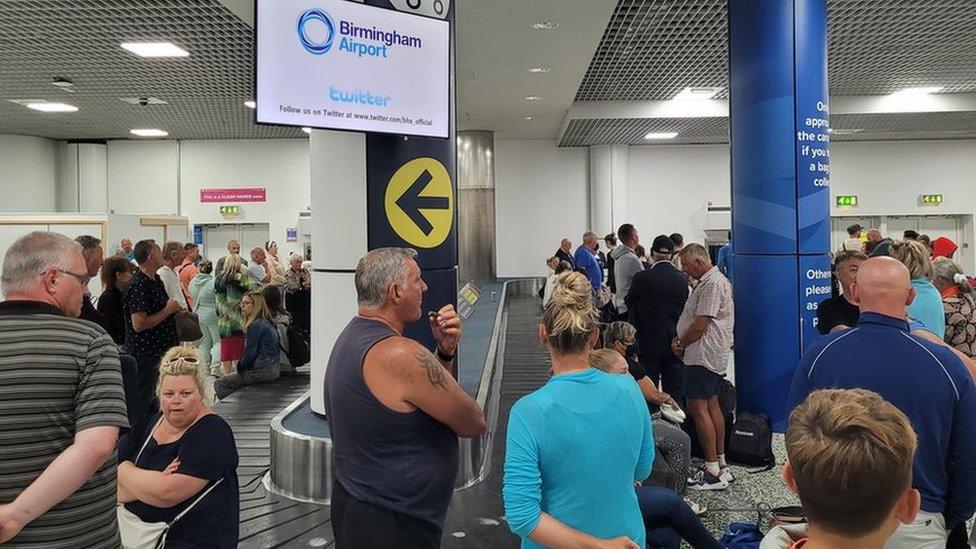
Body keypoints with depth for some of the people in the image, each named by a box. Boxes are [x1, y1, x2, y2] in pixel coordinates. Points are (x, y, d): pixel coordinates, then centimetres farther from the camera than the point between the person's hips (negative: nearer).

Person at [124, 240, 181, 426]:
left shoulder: (156, 280, 11)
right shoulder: (138, 285, -20)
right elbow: (139, 324, -25)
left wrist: (174, 308, 10)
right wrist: (168, 309, -18)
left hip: (158, 351, 10)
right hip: (143, 354, -10)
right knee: (141, 405, 0)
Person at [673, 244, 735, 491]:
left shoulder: (713, 284, -16)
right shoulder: (706, 282, 18)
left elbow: (701, 324, -19)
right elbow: (693, 319, 21)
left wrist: (681, 344, -5)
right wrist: (680, 340, 7)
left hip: (704, 356, -11)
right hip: (713, 356, 11)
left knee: (698, 407, -9)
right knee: (712, 406, 13)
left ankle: (713, 472, -6)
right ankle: (721, 464, 21)